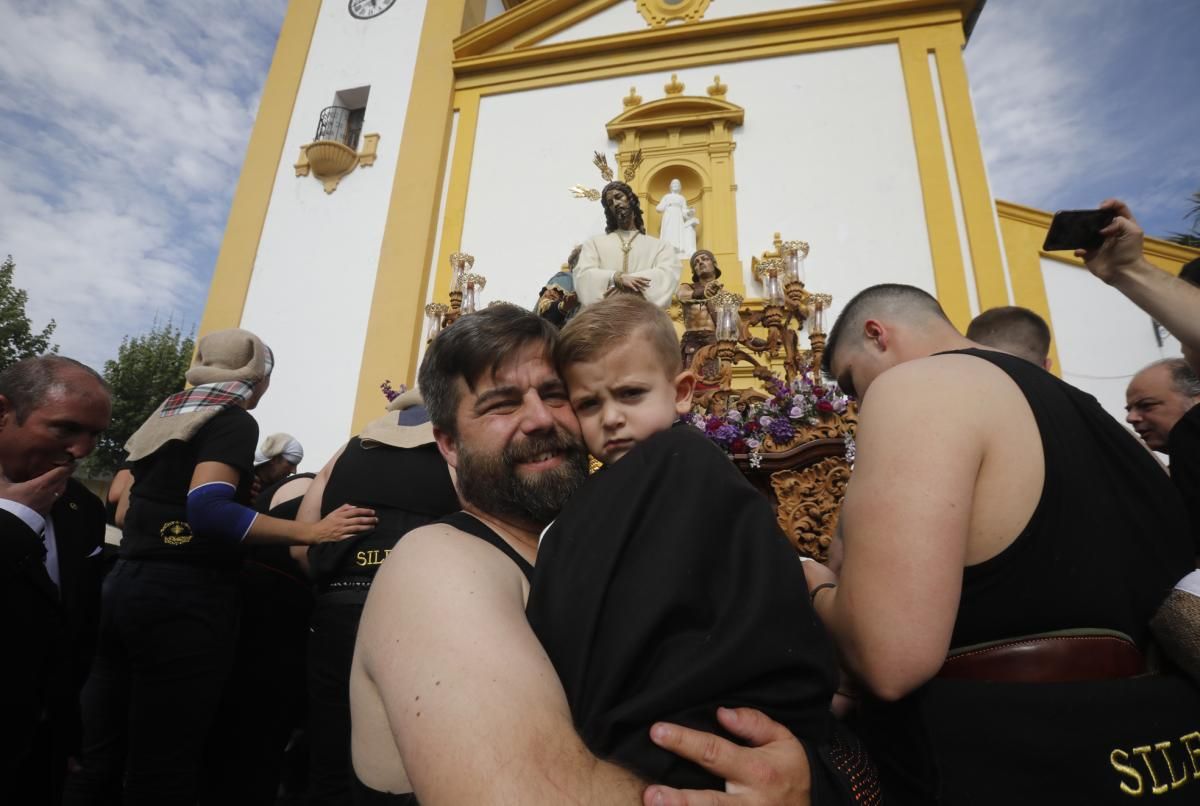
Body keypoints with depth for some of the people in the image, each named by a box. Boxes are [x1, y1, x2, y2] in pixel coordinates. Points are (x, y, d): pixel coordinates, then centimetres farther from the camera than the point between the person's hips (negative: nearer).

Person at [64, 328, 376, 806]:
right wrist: (311, 532, -27)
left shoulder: (167, 415, 15)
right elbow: (207, 509, -25)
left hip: (126, 584, 8)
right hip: (184, 598, -8)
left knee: (96, 755, 16)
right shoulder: (234, 420, -10)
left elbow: (126, 501, 22)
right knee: (161, 768, 1)